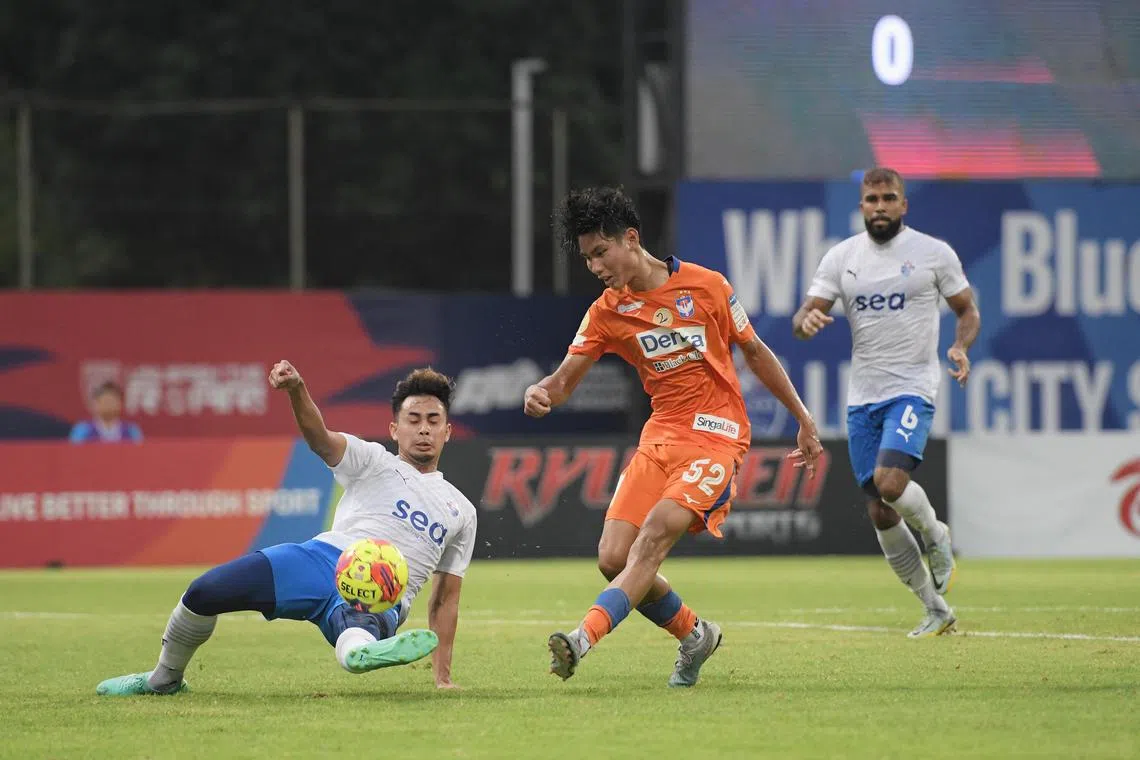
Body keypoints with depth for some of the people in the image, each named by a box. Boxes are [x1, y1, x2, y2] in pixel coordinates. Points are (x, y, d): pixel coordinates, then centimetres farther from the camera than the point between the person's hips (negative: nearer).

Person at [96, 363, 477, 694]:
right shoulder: (373, 461, 18)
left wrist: (443, 675, 16)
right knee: (204, 591, -16)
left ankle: (363, 652, -77)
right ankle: (164, 680, 8)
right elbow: (321, 438, -4)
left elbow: (446, 598, 26)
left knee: (358, 639, -40)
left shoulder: (461, 512, 25)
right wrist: (296, 389, -27)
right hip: (324, 559, 1)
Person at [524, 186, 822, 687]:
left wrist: (803, 420, 13)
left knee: (654, 535, -26)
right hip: (661, 435, 5)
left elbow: (755, 352, 9)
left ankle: (584, 637, -39)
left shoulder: (706, 287, -3)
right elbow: (565, 379, 2)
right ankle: (694, 635, 16)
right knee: (613, 558, -7)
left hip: (716, 434, -5)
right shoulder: (606, 313, 5)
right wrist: (541, 394, -23)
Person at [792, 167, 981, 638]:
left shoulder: (933, 253, 0)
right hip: (862, 396, 4)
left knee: (889, 481, -27)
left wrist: (960, 347, -12)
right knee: (880, 514, 3)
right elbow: (804, 318, 4)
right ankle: (936, 610, 16)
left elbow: (968, 310, 9)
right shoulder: (841, 257, 7)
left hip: (913, 387, -4)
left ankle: (935, 535, 6)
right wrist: (807, 321, -21)